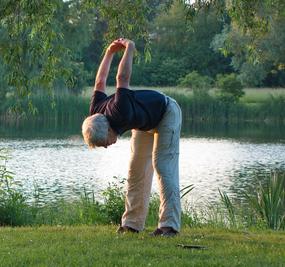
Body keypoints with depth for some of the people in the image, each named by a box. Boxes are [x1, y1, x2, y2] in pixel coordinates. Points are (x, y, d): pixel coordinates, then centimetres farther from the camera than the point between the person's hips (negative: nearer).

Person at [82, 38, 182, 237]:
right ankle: (132, 223, 5)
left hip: (166, 113, -8)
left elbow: (122, 78, -39)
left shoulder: (119, 114, -42)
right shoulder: (95, 115, -19)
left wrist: (129, 49, -25)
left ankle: (169, 224, -22)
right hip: (145, 122, 8)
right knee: (137, 170, 3)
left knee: (163, 166, -17)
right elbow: (100, 83, -4)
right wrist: (110, 52, 3)